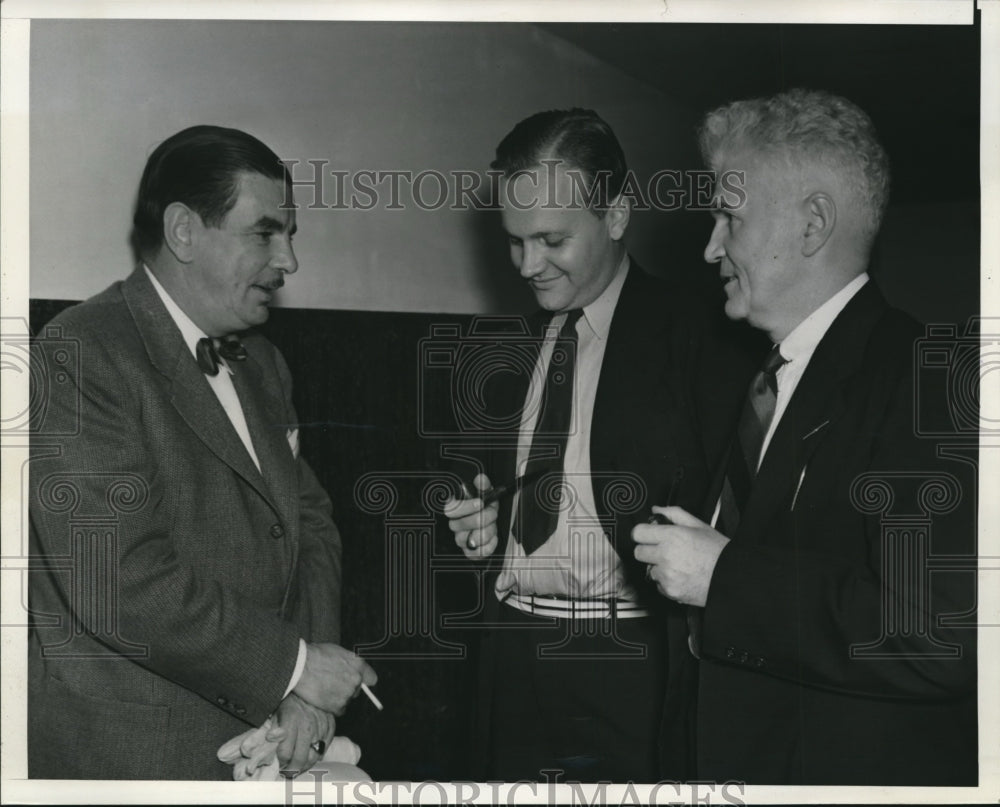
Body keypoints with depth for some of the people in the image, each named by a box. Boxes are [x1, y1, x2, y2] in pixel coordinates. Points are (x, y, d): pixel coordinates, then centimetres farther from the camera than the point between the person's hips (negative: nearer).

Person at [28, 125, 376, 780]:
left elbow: (308, 519, 11)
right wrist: (294, 664, -16)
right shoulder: (81, 356, -16)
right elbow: (116, 583, -23)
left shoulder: (262, 364, 12)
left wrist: (307, 690, -5)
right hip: (127, 751, -7)